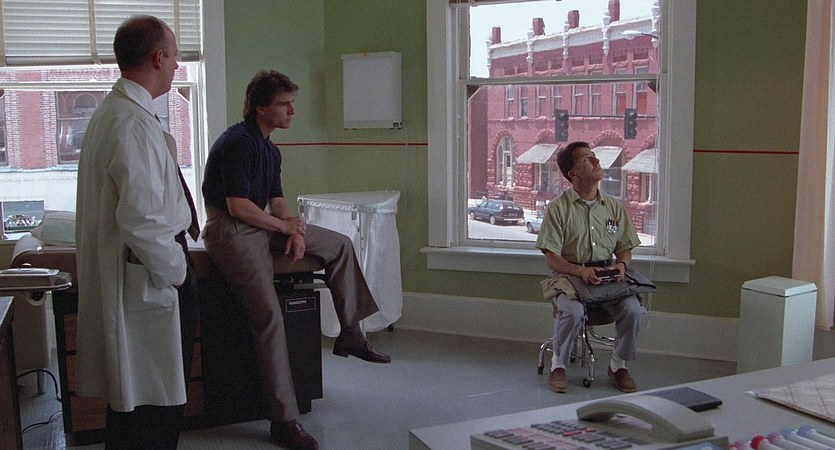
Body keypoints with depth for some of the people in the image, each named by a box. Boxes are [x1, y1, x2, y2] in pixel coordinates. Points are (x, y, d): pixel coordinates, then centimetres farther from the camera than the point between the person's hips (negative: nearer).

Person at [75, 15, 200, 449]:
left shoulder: (109, 112, 13)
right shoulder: (134, 122, -20)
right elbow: (142, 218, -28)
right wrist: (174, 271, -14)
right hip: (148, 278, -10)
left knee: (132, 394, 20)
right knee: (154, 397, 0)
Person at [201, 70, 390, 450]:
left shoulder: (270, 150, 14)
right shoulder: (237, 143, -17)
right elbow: (238, 206, -22)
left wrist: (296, 231, -4)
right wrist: (286, 226, -10)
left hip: (262, 225, 10)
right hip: (230, 231, -10)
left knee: (340, 244, 12)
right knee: (269, 316, -22)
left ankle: (350, 335, 19)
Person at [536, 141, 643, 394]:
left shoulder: (613, 207, 10)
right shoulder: (558, 208, -3)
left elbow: (625, 248, 15)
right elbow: (552, 257, -7)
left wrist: (621, 264, -9)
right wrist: (580, 271, -24)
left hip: (608, 276, 4)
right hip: (569, 276, -3)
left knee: (633, 309, -24)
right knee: (573, 311, -34)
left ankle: (618, 365, 1)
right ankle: (558, 365, -7)